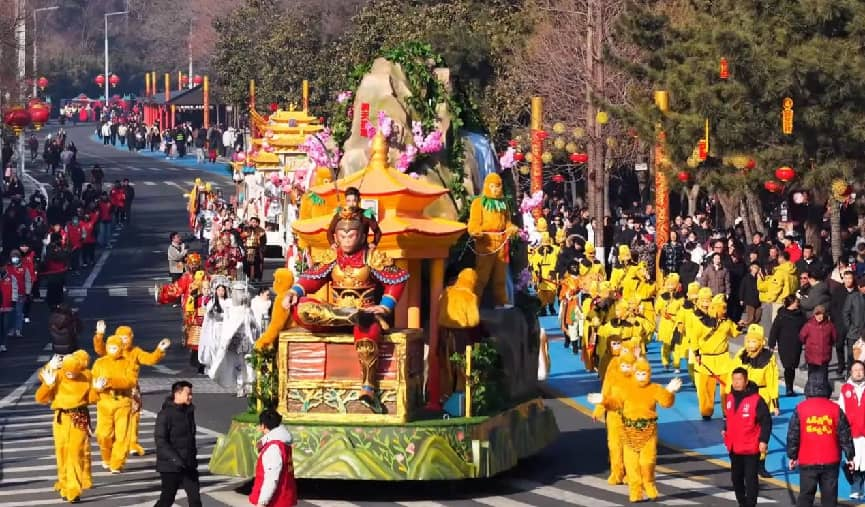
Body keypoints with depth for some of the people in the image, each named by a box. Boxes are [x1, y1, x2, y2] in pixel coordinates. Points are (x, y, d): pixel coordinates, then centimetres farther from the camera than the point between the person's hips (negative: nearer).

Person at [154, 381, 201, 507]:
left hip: (188, 464, 7)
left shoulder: (189, 411, 9)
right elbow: (160, 440, -20)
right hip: (170, 466, -7)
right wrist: (175, 458, -27)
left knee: (195, 496, 2)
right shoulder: (165, 414, -15)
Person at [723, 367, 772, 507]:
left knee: (750, 479, -3)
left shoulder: (756, 400, -16)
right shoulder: (730, 398, 4)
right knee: (736, 478, 16)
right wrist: (725, 430, 12)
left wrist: (763, 441, -17)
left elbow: (766, 421, -14)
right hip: (734, 447, 7)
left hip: (751, 448, -7)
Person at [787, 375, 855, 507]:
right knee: (829, 496, 6)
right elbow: (844, 434, 1)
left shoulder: (800, 409, -3)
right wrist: (850, 456, 9)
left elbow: (793, 434, 0)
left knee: (805, 496, 8)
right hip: (831, 461, 0)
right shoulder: (835, 409, -2)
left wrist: (792, 456, 11)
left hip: (807, 462, 0)